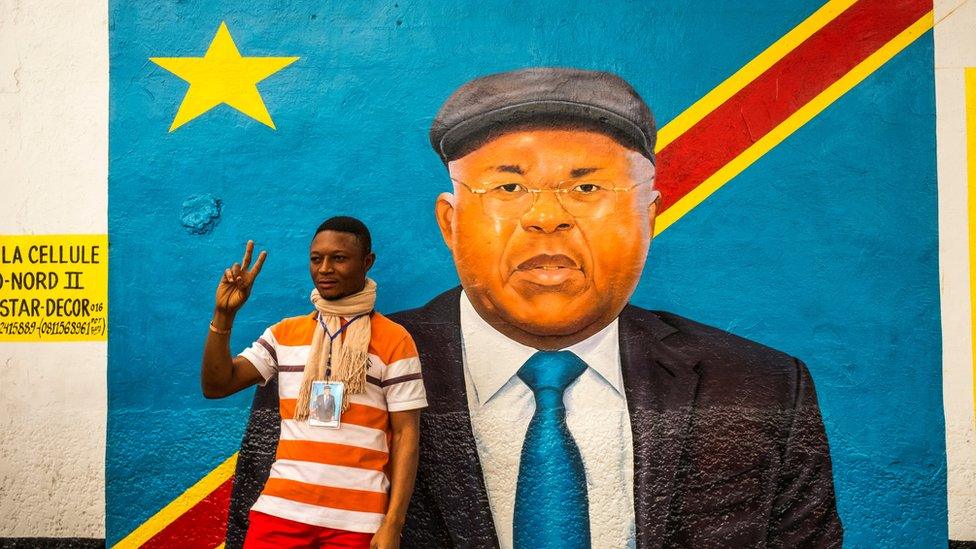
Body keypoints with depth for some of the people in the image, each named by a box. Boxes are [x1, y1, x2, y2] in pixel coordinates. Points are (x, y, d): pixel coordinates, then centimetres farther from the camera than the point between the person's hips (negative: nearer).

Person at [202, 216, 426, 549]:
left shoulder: (394, 340, -2)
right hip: (281, 507, 3)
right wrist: (223, 315, -9)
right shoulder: (284, 333, 9)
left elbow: (405, 435, -4)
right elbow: (216, 386, 4)